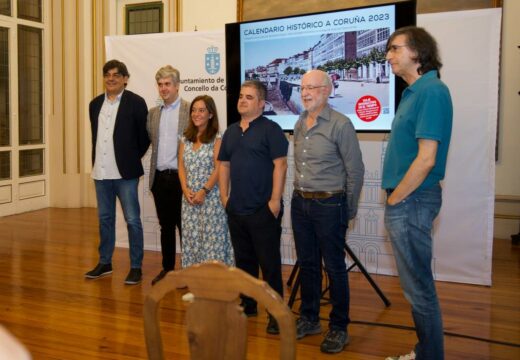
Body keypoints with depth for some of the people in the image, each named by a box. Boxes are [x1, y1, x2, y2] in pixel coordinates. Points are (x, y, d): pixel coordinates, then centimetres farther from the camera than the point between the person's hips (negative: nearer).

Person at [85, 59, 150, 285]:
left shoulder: (136, 102, -6)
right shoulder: (95, 104, 10)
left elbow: (144, 137, -2)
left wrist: (131, 159, 2)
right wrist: (97, 161, 13)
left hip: (125, 172, -5)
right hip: (101, 172, 5)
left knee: (132, 220, 0)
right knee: (105, 219, 15)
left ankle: (136, 267, 10)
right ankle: (105, 262, 27)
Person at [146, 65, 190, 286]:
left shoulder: (191, 110, -5)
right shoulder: (153, 113, 12)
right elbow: (150, 141, 13)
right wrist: (153, 176, 2)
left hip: (181, 177, -5)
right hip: (159, 177, 5)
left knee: (183, 226, 3)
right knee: (165, 226, 13)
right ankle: (167, 268, 23)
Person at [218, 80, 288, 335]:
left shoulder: (270, 129, -6)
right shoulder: (231, 132, 14)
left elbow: (280, 165, -12)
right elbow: (224, 165, 19)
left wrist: (275, 200, -17)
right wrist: (224, 196, 10)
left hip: (263, 209, -7)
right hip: (236, 209, 7)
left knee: (269, 263, -1)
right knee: (243, 260, 16)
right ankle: (247, 304, 29)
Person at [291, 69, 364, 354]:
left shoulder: (340, 124, -11)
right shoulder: (299, 124, 10)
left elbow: (355, 170, -8)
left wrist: (348, 210, -4)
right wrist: (300, 196, 14)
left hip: (329, 205, -6)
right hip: (300, 202, 7)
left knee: (334, 268, 2)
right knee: (307, 264, 15)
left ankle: (339, 328, 15)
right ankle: (309, 319, 29)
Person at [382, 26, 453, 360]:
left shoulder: (432, 92, -16)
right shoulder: (415, 92, 13)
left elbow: (426, 159, -22)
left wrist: (394, 199, -13)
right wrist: (394, 198, 12)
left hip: (411, 201, -10)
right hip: (406, 200, 10)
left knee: (419, 287, 2)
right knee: (417, 284, 18)